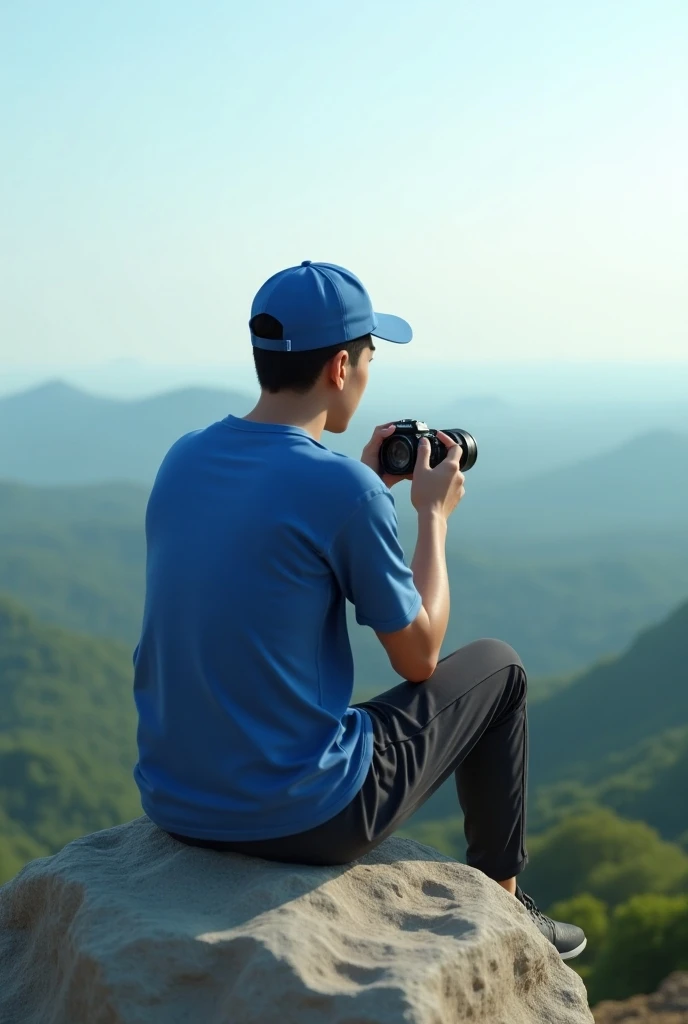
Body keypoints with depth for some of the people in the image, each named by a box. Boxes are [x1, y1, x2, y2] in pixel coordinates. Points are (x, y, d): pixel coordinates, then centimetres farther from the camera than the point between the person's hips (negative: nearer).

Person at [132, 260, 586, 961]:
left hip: (171, 804, 7)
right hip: (300, 817, -6)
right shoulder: (343, 488, -19)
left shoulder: (182, 458, 1)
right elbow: (419, 658, -7)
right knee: (498, 668, 15)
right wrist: (434, 513, 4)